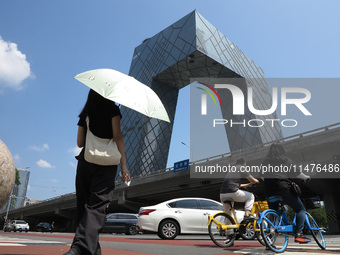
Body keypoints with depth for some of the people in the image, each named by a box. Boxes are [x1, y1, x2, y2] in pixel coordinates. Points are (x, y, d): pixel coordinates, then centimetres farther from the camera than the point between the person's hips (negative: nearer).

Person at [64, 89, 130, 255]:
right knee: (96, 206, -8)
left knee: (84, 205, 10)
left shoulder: (85, 114, 14)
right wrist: (123, 165, -6)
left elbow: (80, 143, 13)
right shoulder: (112, 110, 2)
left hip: (84, 161, 4)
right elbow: (117, 137, -7)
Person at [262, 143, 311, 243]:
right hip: (283, 187, -5)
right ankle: (298, 234, -5)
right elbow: (295, 172, 0)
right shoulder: (284, 159, 3)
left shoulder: (265, 161, 15)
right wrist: (306, 177, 16)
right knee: (301, 209, 8)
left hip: (269, 190, 5)